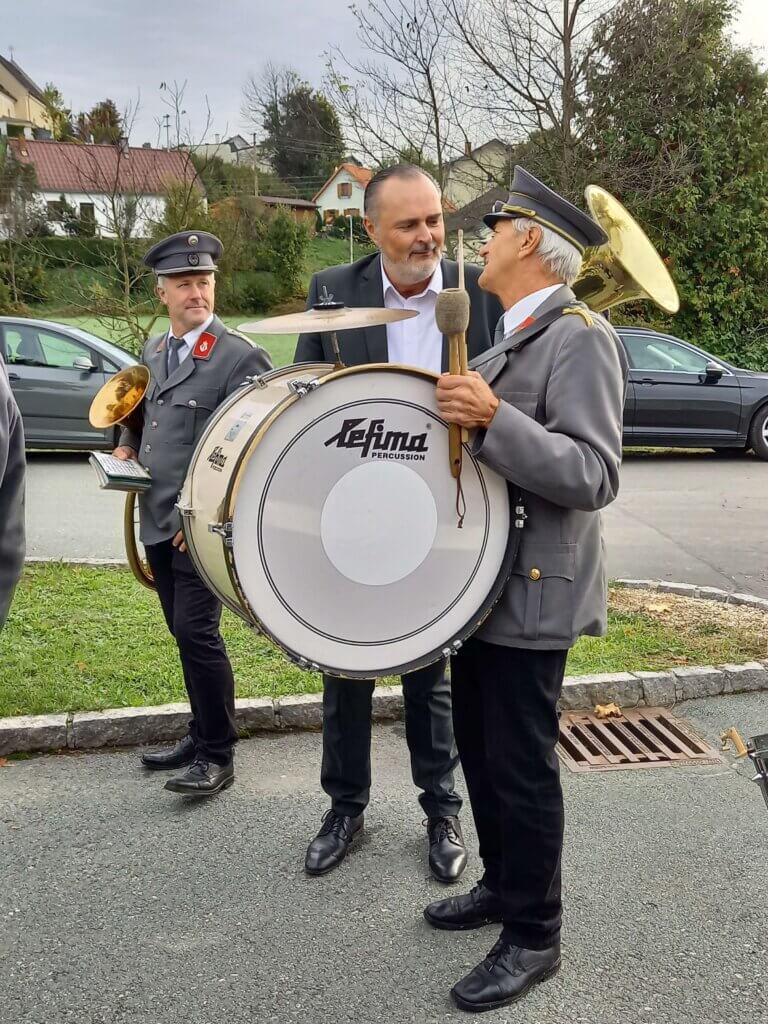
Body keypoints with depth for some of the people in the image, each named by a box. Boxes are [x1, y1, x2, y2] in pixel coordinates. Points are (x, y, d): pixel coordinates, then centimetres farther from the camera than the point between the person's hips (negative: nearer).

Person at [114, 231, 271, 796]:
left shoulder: (242, 357, -12)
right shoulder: (154, 349, 12)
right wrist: (126, 446, 8)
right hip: (157, 523, 7)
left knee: (198, 635, -7)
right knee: (186, 636, 15)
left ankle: (218, 757, 6)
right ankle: (202, 735, 29)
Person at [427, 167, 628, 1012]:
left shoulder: (580, 339, -15)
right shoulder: (508, 337, 14)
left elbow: (592, 476, -25)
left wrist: (493, 418, -34)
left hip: (530, 594, -9)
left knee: (520, 766, 1)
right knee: (478, 749, 18)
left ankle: (532, 937, 18)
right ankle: (503, 885, 36)